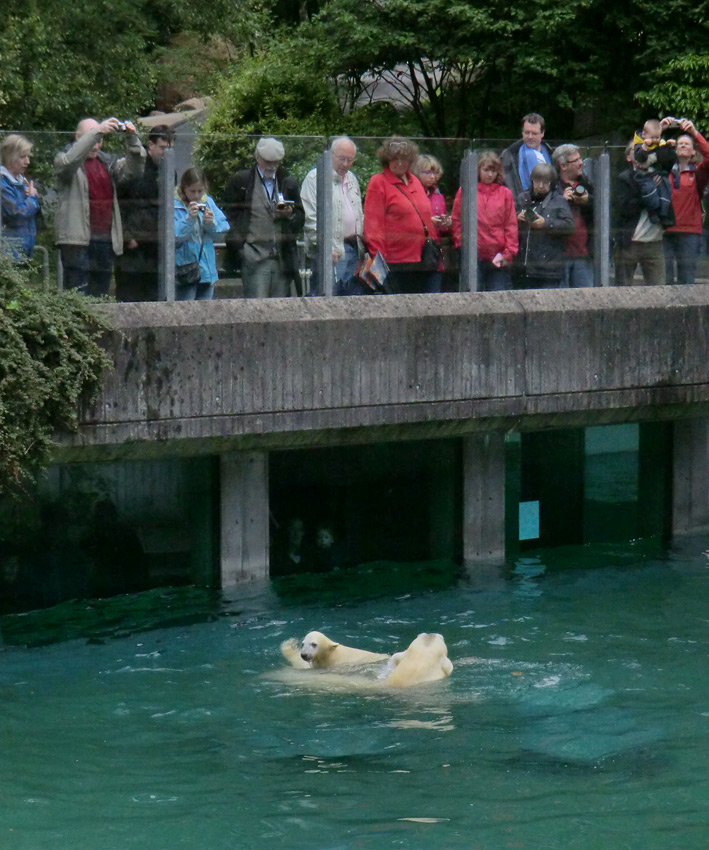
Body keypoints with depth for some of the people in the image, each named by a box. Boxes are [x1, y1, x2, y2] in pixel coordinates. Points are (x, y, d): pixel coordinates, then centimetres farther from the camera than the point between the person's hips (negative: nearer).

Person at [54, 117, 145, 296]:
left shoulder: (107, 162, 18)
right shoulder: (63, 159, 3)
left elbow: (134, 169, 7)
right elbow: (69, 161, -20)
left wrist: (132, 138, -7)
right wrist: (96, 132, -26)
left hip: (106, 240, 6)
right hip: (77, 240, -6)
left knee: (101, 294, 8)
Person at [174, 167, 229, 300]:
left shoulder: (209, 203, 9)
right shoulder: (174, 205, -7)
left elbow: (222, 233, 8)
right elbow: (173, 236, -17)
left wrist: (212, 223, -12)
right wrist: (189, 219, -25)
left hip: (207, 270, 6)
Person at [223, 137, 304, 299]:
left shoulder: (288, 183, 17)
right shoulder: (240, 181, 5)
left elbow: (301, 218, 20)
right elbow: (231, 217, 4)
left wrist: (290, 214, -5)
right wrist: (238, 249, -7)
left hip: (283, 259, 4)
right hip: (254, 259, -4)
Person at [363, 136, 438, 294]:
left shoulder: (415, 182, 19)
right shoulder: (378, 183, -1)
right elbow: (373, 223, -6)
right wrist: (378, 257, -13)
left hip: (422, 261, 6)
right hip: (396, 262, -6)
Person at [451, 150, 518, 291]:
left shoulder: (505, 193, 10)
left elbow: (511, 226, 8)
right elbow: (456, 223, 8)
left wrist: (508, 253, 0)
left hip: (498, 259, 1)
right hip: (473, 257, -1)